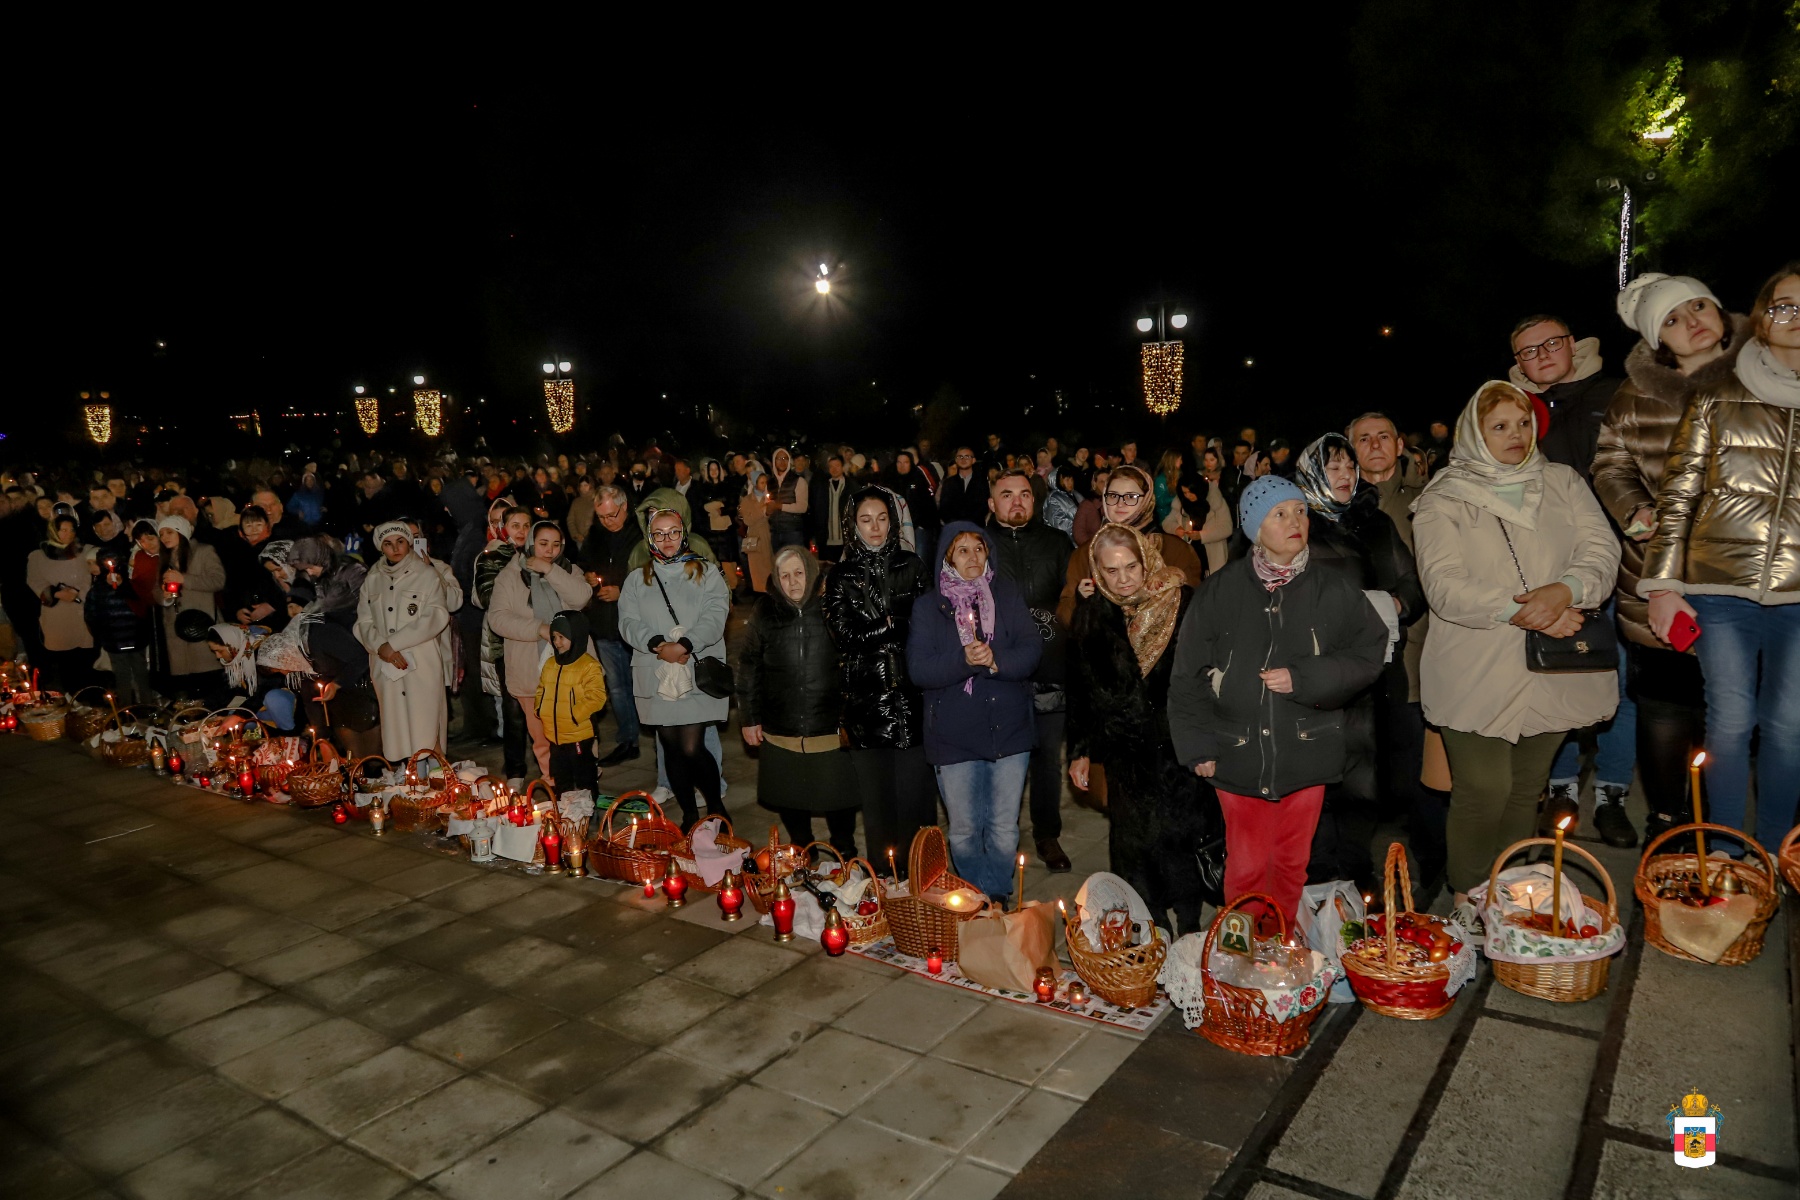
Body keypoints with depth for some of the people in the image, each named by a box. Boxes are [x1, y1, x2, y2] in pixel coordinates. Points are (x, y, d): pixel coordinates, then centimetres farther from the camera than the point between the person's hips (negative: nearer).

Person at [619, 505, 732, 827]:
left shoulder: (706, 572, 7)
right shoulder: (637, 579, 15)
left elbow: (715, 616, -7)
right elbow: (628, 622, 1)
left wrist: (684, 645, -21)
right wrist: (657, 644, -17)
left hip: (698, 675, -3)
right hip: (656, 677, 3)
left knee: (692, 748, -10)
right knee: (672, 748, 8)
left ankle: (716, 806, 12)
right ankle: (689, 813, 22)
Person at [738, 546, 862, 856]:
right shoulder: (766, 613, 2)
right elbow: (748, 667, 8)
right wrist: (748, 718, 7)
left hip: (831, 728, -2)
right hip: (781, 731, 2)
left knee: (838, 798, 9)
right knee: (789, 800, 13)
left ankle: (845, 853, 31)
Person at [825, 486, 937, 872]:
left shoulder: (911, 565, 9)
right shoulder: (840, 576, 5)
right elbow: (845, 634, -6)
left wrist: (879, 627, -5)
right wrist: (897, 622, -7)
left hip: (911, 694, 1)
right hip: (866, 697, -1)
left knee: (916, 790, 0)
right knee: (876, 793, 5)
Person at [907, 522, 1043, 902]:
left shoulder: (1007, 595, 5)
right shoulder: (928, 607, 1)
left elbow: (1032, 650, -5)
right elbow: (918, 668, -10)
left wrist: (996, 660, -22)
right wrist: (963, 660, -25)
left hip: (1009, 728, 1)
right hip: (954, 736, -1)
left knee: (1005, 828, 7)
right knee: (964, 830, 10)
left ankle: (997, 898, 24)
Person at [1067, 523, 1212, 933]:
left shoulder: (1184, 604, -8)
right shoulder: (1093, 612, 2)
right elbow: (1080, 687, 10)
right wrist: (1081, 750, 10)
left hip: (1180, 750, -3)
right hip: (1126, 756, 3)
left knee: (1177, 843, 1)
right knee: (1132, 846, 7)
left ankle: (1189, 930, 21)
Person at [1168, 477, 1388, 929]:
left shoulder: (1332, 591, 1)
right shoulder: (1221, 591, -1)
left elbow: (1367, 656, 1)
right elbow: (1189, 674, 1)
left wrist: (1302, 678, -12)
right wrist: (1197, 746, -4)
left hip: (1306, 753, 1)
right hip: (1239, 755, -1)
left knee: (1292, 863, 12)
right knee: (1245, 867, 4)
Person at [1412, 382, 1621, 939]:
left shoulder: (1562, 482, 13)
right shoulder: (1444, 501, -1)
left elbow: (1602, 549, 1)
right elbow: (1446, 587, -12)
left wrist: (1565, 590, -20)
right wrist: (1520, 612, -23)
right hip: (1478, 674, -4)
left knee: (1527, 787, 12)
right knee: (1484, 789, -6)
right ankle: (1468, 892, 13)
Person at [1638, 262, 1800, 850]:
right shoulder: (1717, 400, 4)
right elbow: (1677, 495, 3)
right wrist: (1663, 584, -3)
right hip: (1721, 588, -1)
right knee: (1730, 720, 4)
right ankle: (1725, 854, 20)